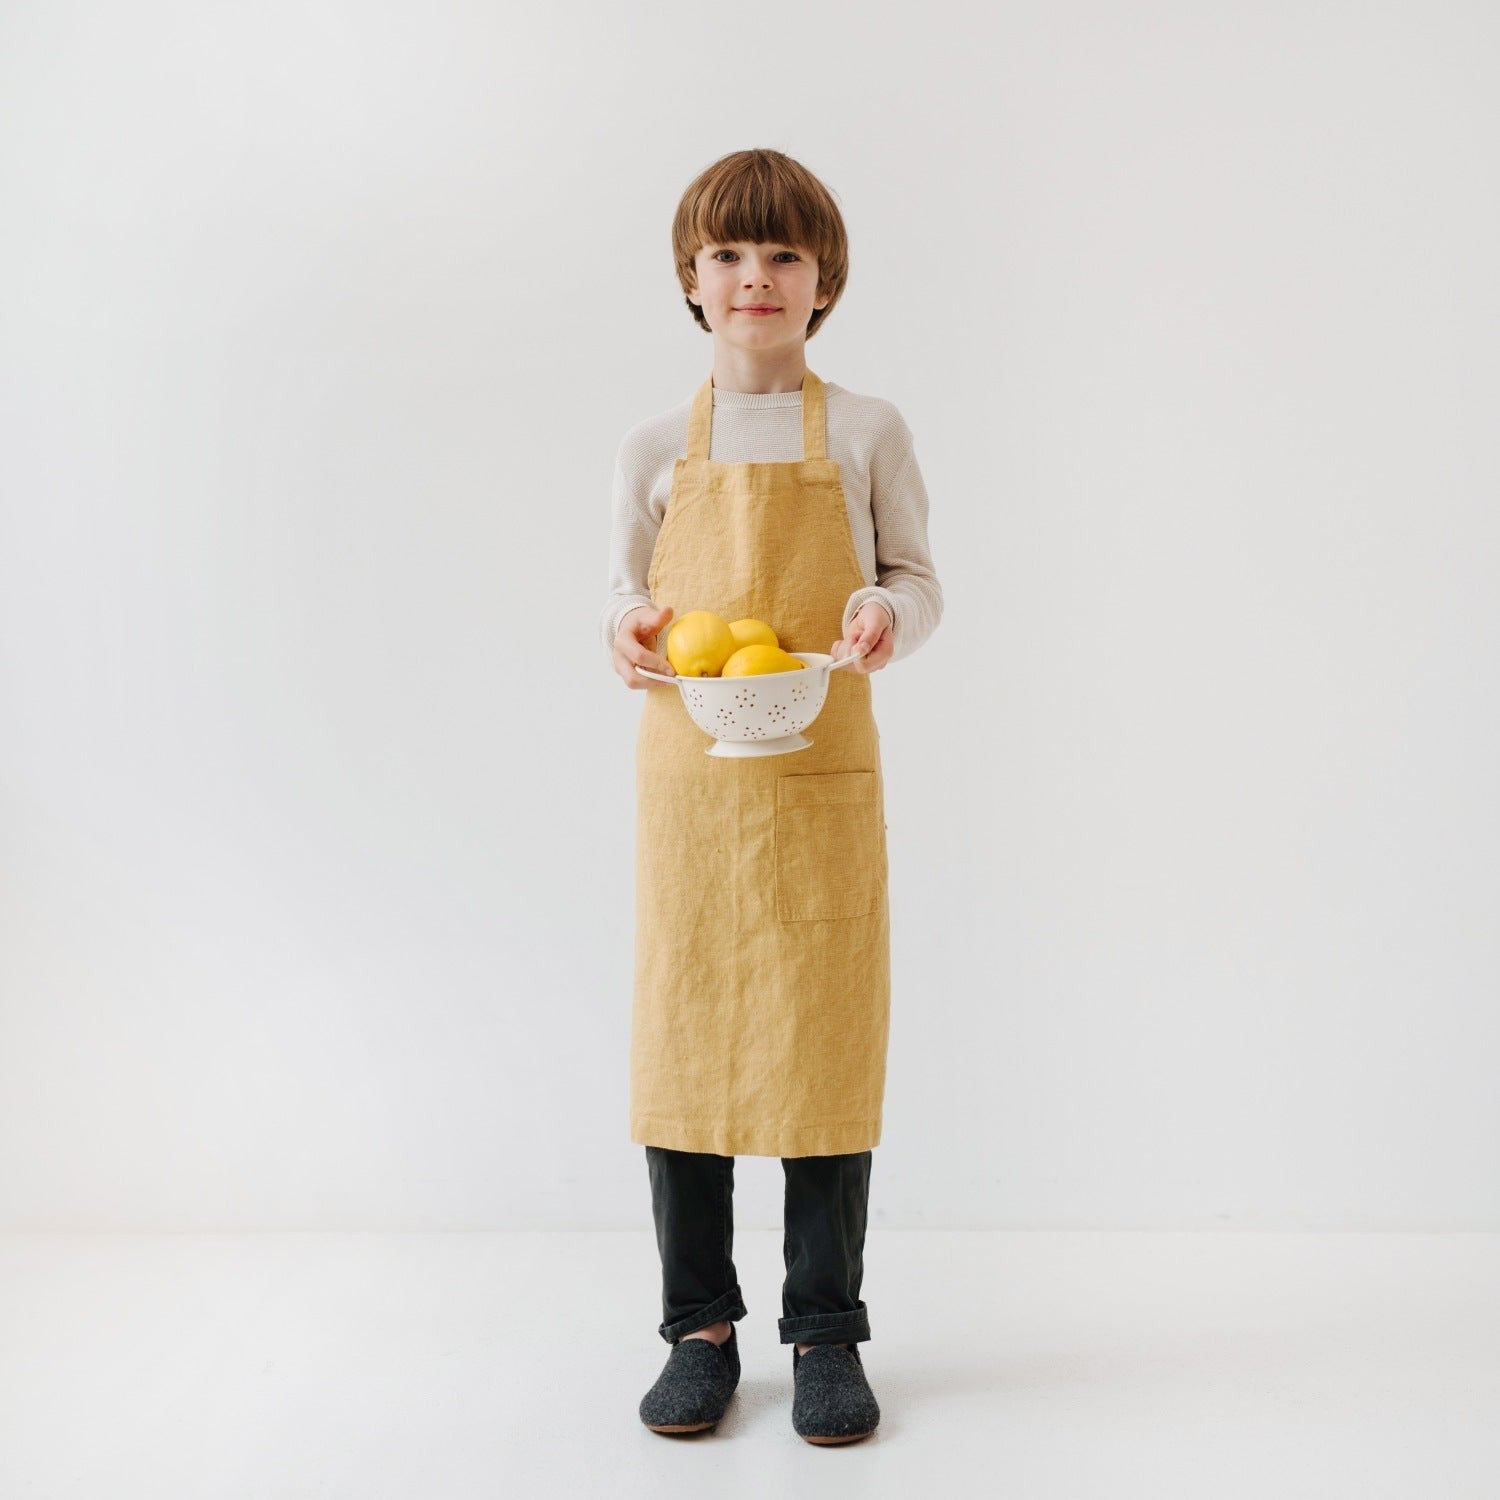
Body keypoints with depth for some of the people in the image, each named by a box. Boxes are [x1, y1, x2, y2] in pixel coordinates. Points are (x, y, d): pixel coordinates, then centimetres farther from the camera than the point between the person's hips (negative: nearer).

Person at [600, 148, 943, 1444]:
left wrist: (888, 613, -14)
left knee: (826, 1043, 2)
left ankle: (828, 1333, 18)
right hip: (689, 779, 2)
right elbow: (627, 592, 14)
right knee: (681, 1043, 5)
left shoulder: (867, 433, 5)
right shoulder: (656, 448, 9)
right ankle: (701, 1325, 21)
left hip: (823, 778, -1)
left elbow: (917, 576, 8)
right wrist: (624, 628, -9)